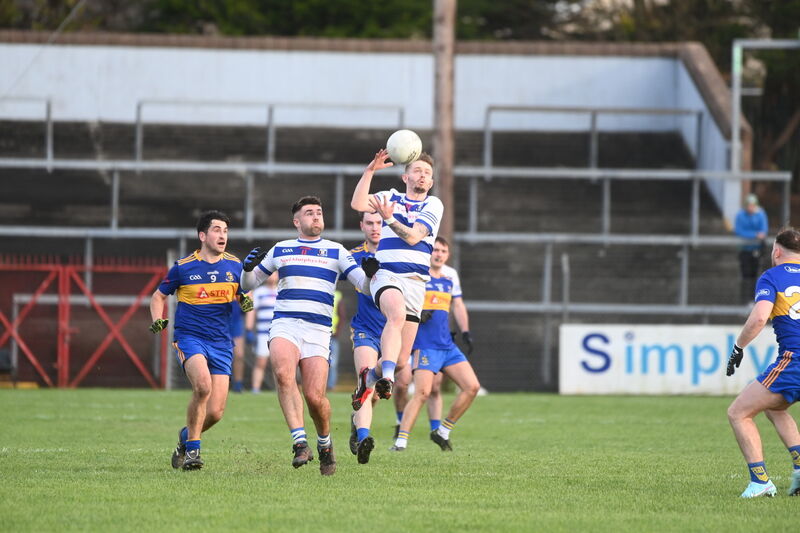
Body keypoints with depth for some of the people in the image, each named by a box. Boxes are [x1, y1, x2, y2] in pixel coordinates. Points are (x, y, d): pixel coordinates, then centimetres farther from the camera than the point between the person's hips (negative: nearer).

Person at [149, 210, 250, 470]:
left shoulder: (234, 266, 7)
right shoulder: (183, 267, 0)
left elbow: (244, 296, 19)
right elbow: (158, 296, 13)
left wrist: (246, 301, -5)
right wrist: (157, 320, -5)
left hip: (221, 344, 3)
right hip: (189, 338, -3)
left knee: (215, 412, -5)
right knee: (203, 383, -32)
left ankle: (186, 436, 28)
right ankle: (192, 448, -16)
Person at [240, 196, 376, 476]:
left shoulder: (336, 251, 12)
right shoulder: (279, 250, 17)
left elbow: (364, 285, 5)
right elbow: (248, 284, 22)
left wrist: (371, 273, -18)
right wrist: (248, 267, -1)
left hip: (318, 330, -1)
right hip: (284, 325, 1)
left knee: (314, 396, -11)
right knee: (283, 372, -31)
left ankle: (324, 442, 20)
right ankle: (300, 442, -31)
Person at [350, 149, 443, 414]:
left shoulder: (433, 205, 8)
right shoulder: (390, 197, 12)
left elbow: (413, 236, -7)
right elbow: (358, 204, -7)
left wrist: (389, 218, -20)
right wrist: (369, 171, -13)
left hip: (415, 281, 2)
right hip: (386, 275, -2)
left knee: (401, 361, -1)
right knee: (397, 314, -38)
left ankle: (370, 376, 31)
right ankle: (386, 377, -47)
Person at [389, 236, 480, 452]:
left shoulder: (450, 276, 16)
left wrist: (465, 332, 21)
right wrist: (417, 314, -17)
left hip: (448, 345, 7)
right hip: (425, 344, -7)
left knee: (472, 387, -4)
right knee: (422, 392, -20)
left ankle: (443, 432, 8)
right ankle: (401, 441, -16)